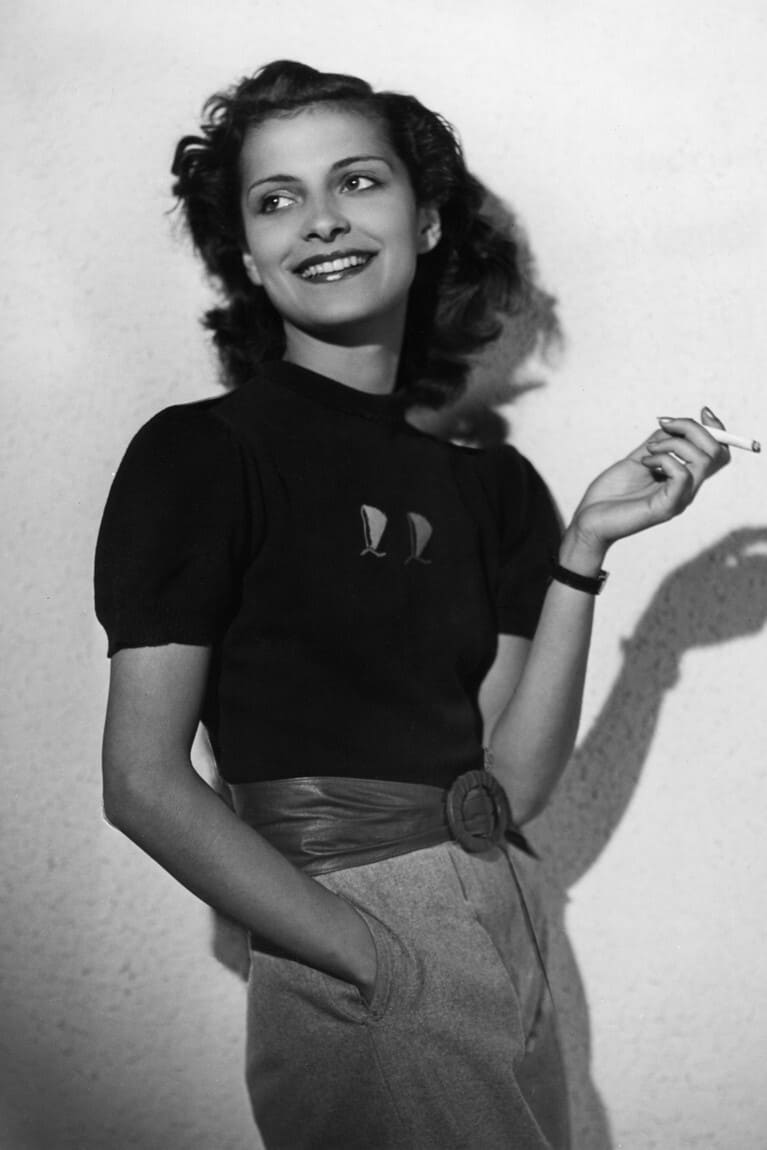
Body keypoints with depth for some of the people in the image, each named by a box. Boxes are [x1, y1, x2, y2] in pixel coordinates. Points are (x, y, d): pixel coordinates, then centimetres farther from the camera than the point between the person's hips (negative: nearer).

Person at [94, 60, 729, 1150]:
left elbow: (515, 781, 2)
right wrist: (385, 967, -18)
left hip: (511, 950, 6)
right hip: (345, 955, -5)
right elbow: (144, 783, -12)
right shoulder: (199, 456, -6)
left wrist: (585, 548, -7)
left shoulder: (492, 485, 8)